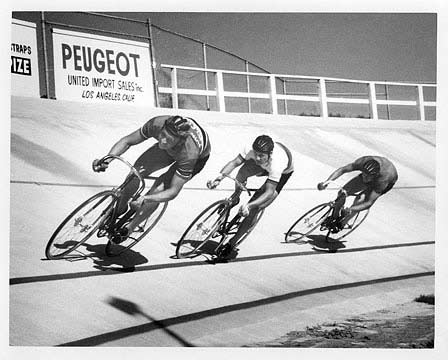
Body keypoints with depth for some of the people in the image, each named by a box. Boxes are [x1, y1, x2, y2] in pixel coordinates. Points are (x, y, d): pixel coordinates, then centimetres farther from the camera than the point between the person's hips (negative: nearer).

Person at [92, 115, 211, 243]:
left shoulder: (189, 154, -45)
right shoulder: (157, 124, -36)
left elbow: (173, 191, -38)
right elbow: (127, 141, -21)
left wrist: (145, 199, -52)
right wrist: (106, 160, -36)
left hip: (199, 156, -4)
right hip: (171, 150, 4)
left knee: (158, 190, -20)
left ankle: (129, 228, 3)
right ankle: (120, 209, 16)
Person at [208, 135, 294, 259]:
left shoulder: (277, 163, -46)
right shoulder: (250, 149, -36)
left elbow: (269, 192, -45)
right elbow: (234, 163, -34)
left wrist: (249, 206, -58)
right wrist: (219, 178, -52)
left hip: (284, 172, -5)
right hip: (264, 166, 5)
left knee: (255, 209, -16)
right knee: (243, 171, -24)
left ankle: (232, 243, -2)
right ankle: (235, 198, 8)